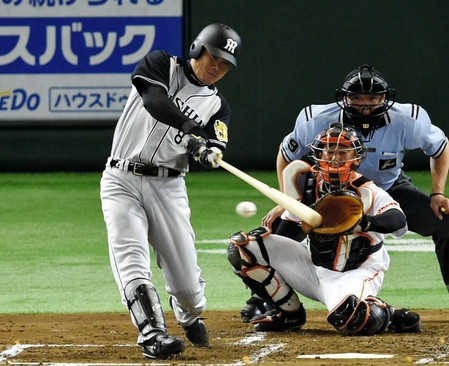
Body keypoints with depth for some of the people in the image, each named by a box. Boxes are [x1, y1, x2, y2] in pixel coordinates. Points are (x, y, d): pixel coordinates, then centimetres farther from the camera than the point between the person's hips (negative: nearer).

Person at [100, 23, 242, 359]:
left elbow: (215, 148, -5)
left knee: (187, 280, -1)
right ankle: (153, 335, -23)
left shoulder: (218, 107, 11)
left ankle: (191, 317, 30)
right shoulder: (162, 66, 1)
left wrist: (210, 152, -30)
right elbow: (154, 99, -21)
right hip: (122, 181, -2)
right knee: (132, 263, -20)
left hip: (168, 187, 3)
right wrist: (188, 126, -36)